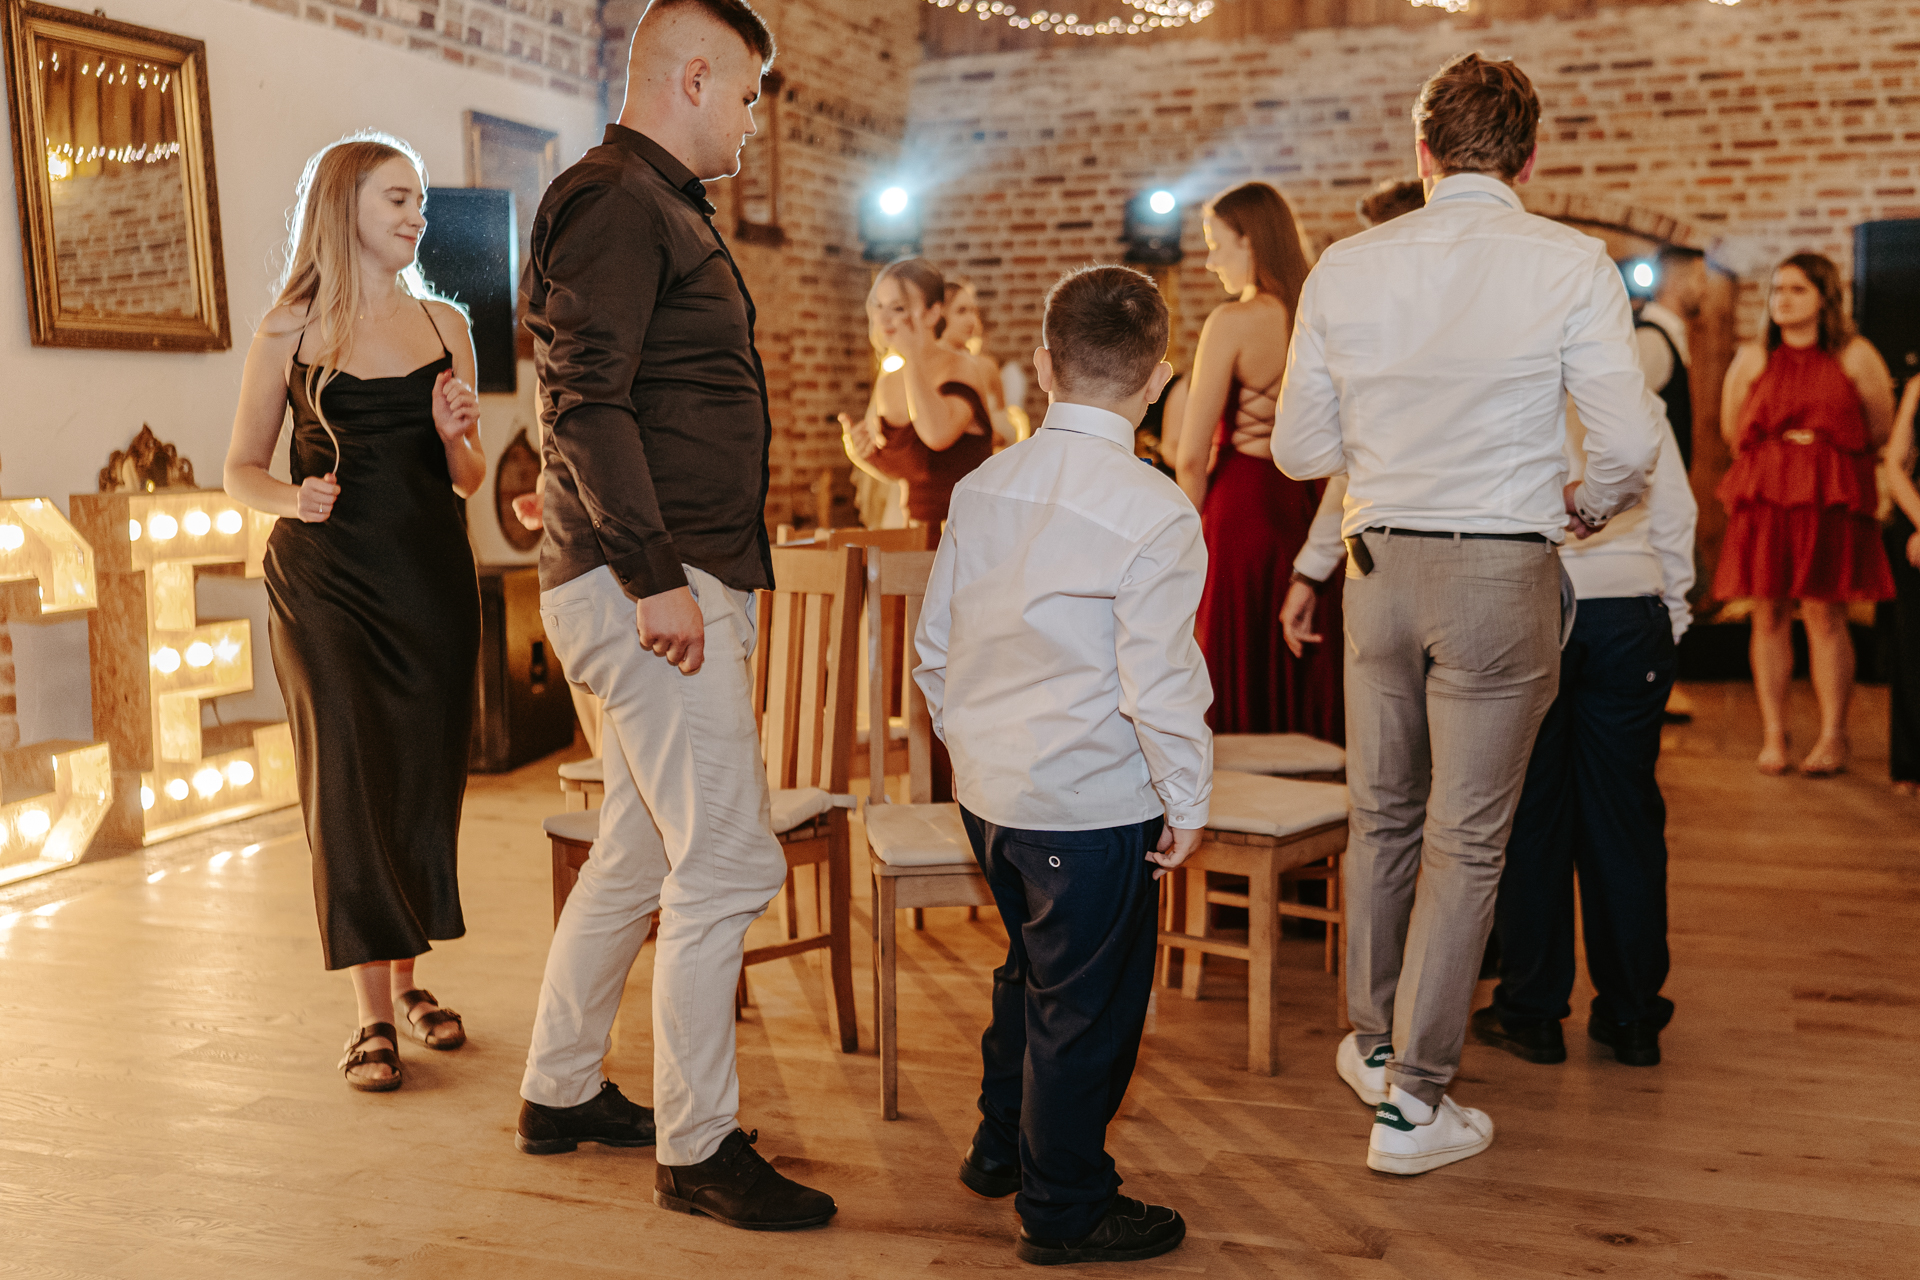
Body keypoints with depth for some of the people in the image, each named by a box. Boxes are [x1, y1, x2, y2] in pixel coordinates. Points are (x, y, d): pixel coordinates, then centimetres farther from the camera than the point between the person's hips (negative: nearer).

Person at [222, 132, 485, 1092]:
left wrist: (455, 436, -8)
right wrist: (293, 498, -15)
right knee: (350, 781, -3)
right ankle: (372, 1015, 4)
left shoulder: (445, 324, 10)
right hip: (328, 580, -3)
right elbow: (242, 469, 6)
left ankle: (409, 980, 23)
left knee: (426, 779, 6)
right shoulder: (291, 333, 1)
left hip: (431, 579, 3)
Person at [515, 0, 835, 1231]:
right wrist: (655, 572, -24)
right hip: (652, 585, -11)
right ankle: (697, 1147, 4)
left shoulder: (663, 208, 22)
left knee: (641, 853, 16)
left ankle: (561, 1093, 29)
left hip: (685, 580, 11)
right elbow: (587, 398, -20)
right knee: (727, 862, -8)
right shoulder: (616, 201, -10)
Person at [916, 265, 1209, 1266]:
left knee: (1033, 969, 26)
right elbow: (1157, 682, -19)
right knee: (1087, 1004, 8)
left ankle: (1000, 1147, 41)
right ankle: (1065, 1207, 22)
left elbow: (934, 644, 8)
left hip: (988, 789, 7)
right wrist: (1187, 800, -6)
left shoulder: (982, 487, 2)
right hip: (1093, 805, -7)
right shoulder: (1155, 515, -18)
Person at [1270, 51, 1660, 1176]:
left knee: (1382, 816, 19)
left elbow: (1300, 451, 4)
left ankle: (1373, 1040, 34)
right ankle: (1414, 1100, 11)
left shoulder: (1345, 268, 0)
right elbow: (1631, 441, -12)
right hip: (1503, 574, -3)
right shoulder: (1570, 263, -9)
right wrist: (1592, 504, 10)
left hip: (1382, 566, 3)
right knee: (1466, 841, 5)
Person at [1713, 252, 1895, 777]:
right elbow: (1732, 429, 16)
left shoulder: (1855, 356, 2)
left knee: (1824, 614, -6)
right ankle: (1773, 735, 5)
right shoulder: (1752, 359, 8)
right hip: (1763, 497, 2)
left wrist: (1827, 451, 7)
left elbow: (1881, 428, 9)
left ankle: (1832, 736, 2)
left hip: (1830, 498, -2)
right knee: (1768, 615, -1)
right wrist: (1778, 449, 9)